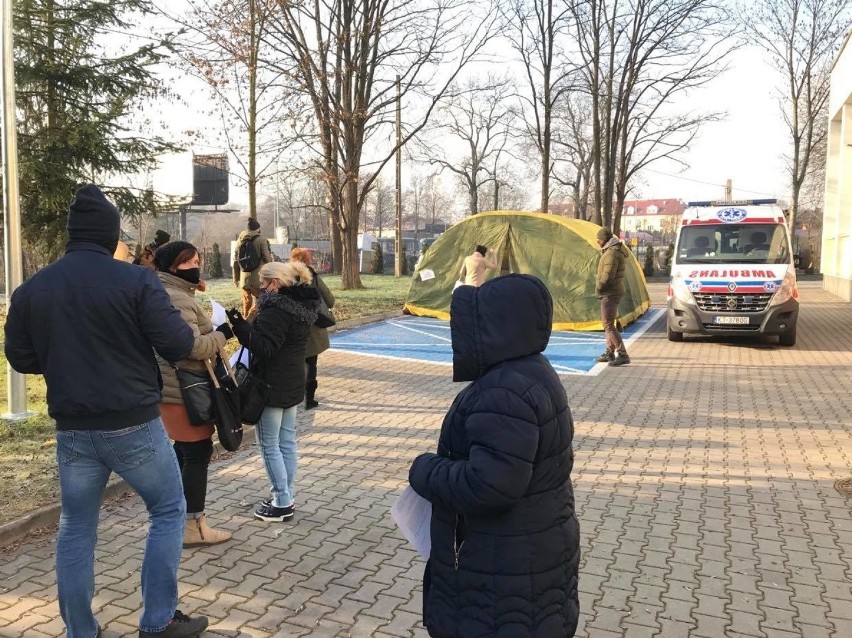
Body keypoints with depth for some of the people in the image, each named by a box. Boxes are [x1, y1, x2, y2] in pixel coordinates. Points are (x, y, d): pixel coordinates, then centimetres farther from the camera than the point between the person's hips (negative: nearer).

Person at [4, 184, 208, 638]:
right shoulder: (136, 280, -13)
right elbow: (177, 345, -15)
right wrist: (189, 333, 7)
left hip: (72, 430, 4)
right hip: (134, 425, -4)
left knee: (75, 530, 17)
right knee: (168, 510, 13)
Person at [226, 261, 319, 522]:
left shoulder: (276, 310, -21)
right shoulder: (300, 307, 9)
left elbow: (263, 348, -25)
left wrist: (240, 325, -26)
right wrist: (246, 325, 12)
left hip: (272, 385, -10)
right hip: (292, 383, 10)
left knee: (269, 444, 0)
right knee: (286, 441, 15)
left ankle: (282, 503, 6)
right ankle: (287, 495, 24)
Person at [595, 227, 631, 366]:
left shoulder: (612, 253, -19)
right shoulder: (612, 250, 15)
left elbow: (607, 276, -23)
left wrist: (598, 288, -9)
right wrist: (600, 285, 7)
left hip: (610, 293, -11)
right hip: (611, 292, 11)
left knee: (608, 325, -13)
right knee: (608, 322, 18)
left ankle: (622, 355, -15)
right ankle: (610, 352, 27)